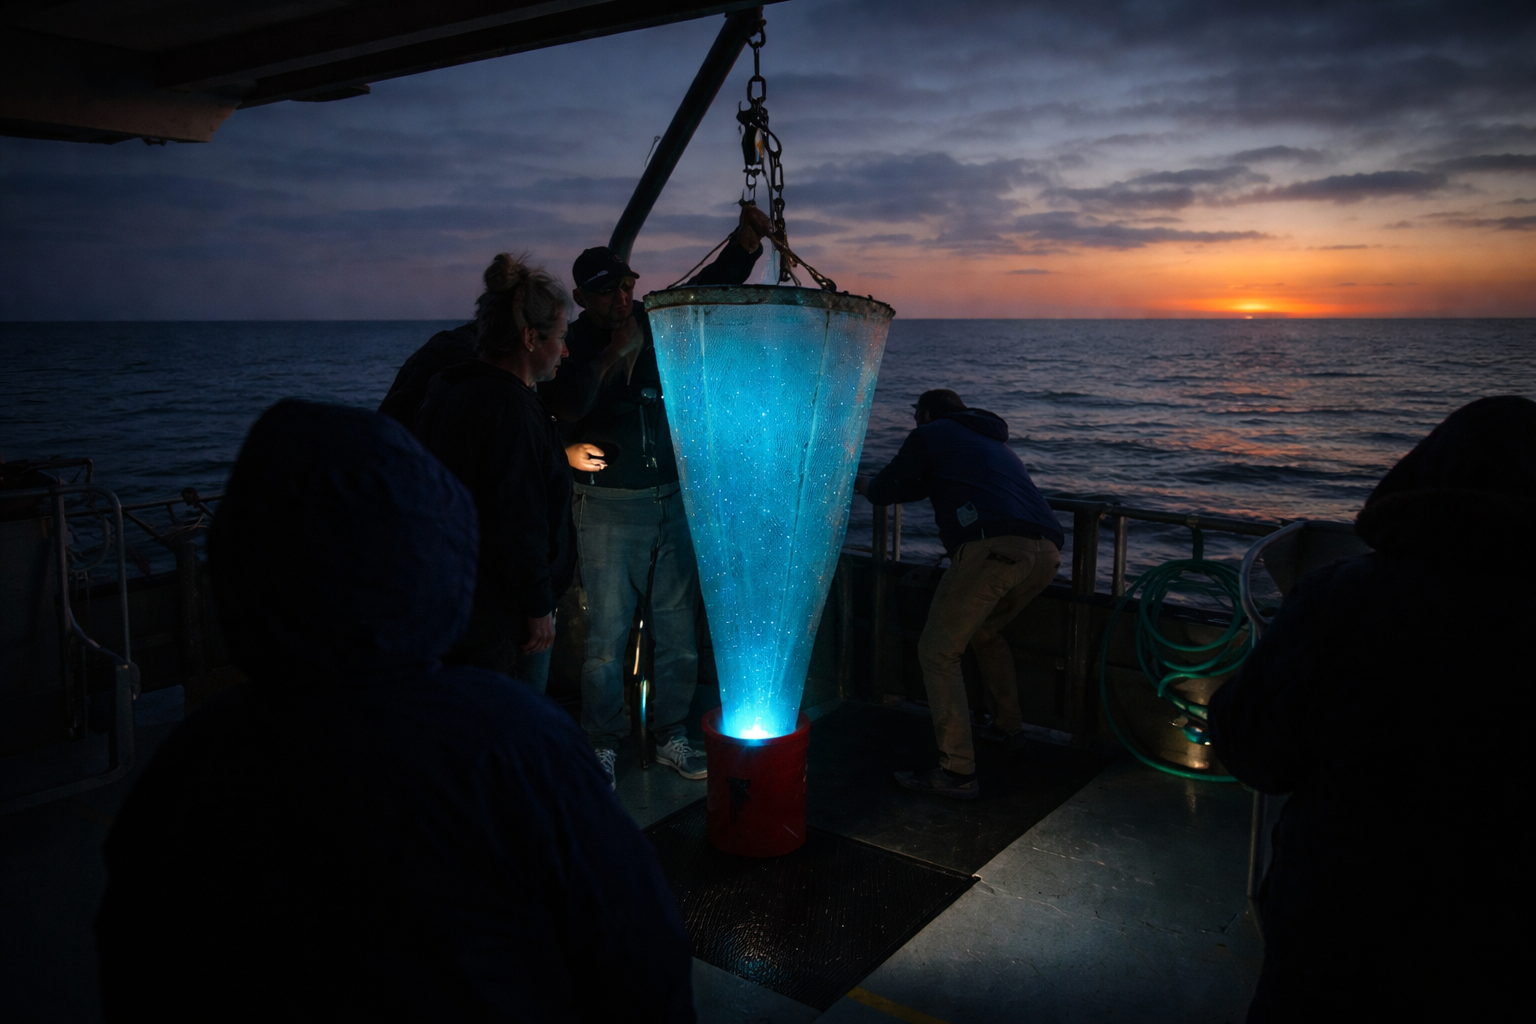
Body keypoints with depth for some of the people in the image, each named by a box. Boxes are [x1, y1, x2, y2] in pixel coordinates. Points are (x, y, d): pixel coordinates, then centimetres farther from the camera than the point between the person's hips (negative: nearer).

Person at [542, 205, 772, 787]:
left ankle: (671, 740, 23)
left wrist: (746, 241, -5)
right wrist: (613, 355, -24)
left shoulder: (658, 323, 7)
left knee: (679, 632, 8)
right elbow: (564, 409, -21)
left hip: (673, 501, 4)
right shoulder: (572, 346, -4)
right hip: (609, 508, -4)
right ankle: (602, 749, 15)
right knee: (607, 636, 0)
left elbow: (712, 285, 12)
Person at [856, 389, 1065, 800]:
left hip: (994, 548, -8)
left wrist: (863, 484, 44)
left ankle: (958, 773, -4)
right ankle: (1009, 728, 41)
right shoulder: (996, 442, 39)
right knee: (985, 632, 32)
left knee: (938, 651, 2)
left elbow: (885, 492, 20)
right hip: (1047, 552, 8)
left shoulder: (930, 435, 19)